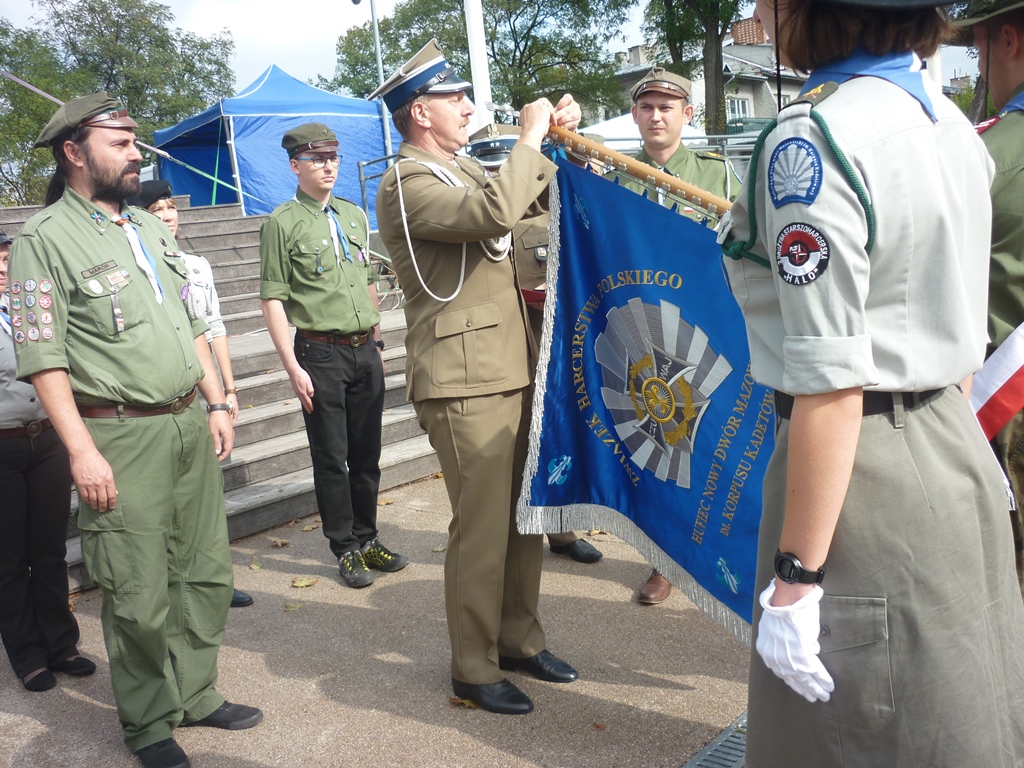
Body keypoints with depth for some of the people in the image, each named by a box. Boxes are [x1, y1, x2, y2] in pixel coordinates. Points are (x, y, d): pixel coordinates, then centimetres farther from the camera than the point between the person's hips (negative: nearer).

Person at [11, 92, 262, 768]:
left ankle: (196, 694, 30)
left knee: (206, 571, 12)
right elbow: (42, 355, -11)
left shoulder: (150, 228, 16)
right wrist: (82, 451, -16)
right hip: (122, 437, -6)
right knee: (140, 595, 2)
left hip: (190, 426, 7)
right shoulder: (44, 238, -6)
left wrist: (217, 403, 12)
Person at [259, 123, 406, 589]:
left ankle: (367, 539, 26)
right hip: (322, 353, -5)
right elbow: (273, 300, -8)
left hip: (365, 351, 5)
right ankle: (346, 549, 17)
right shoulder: (282, 223, -4)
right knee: (331, 458, 3)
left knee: (367, 454, 11)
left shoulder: (355, 216, 14)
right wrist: (293, 367, -14)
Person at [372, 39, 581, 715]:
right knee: (482, 525, -2)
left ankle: (520, 639, 30)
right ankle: (474, 669, 15)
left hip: (512, 370, 9)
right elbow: (495, 211, -28)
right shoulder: (406, 184, -12)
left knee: (526, 513, 14)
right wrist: (530, 137, -15)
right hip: (464, 382, -9)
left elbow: (533, 199, 27)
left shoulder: (465, 171, 16)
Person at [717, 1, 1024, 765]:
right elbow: (956, 329, 15)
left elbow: (831, 385, -21)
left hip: (860, 465, -9)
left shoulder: (812, 139, -17)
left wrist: (795, 575, -16)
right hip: (956, 448, 9)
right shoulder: (946, 117, 9)